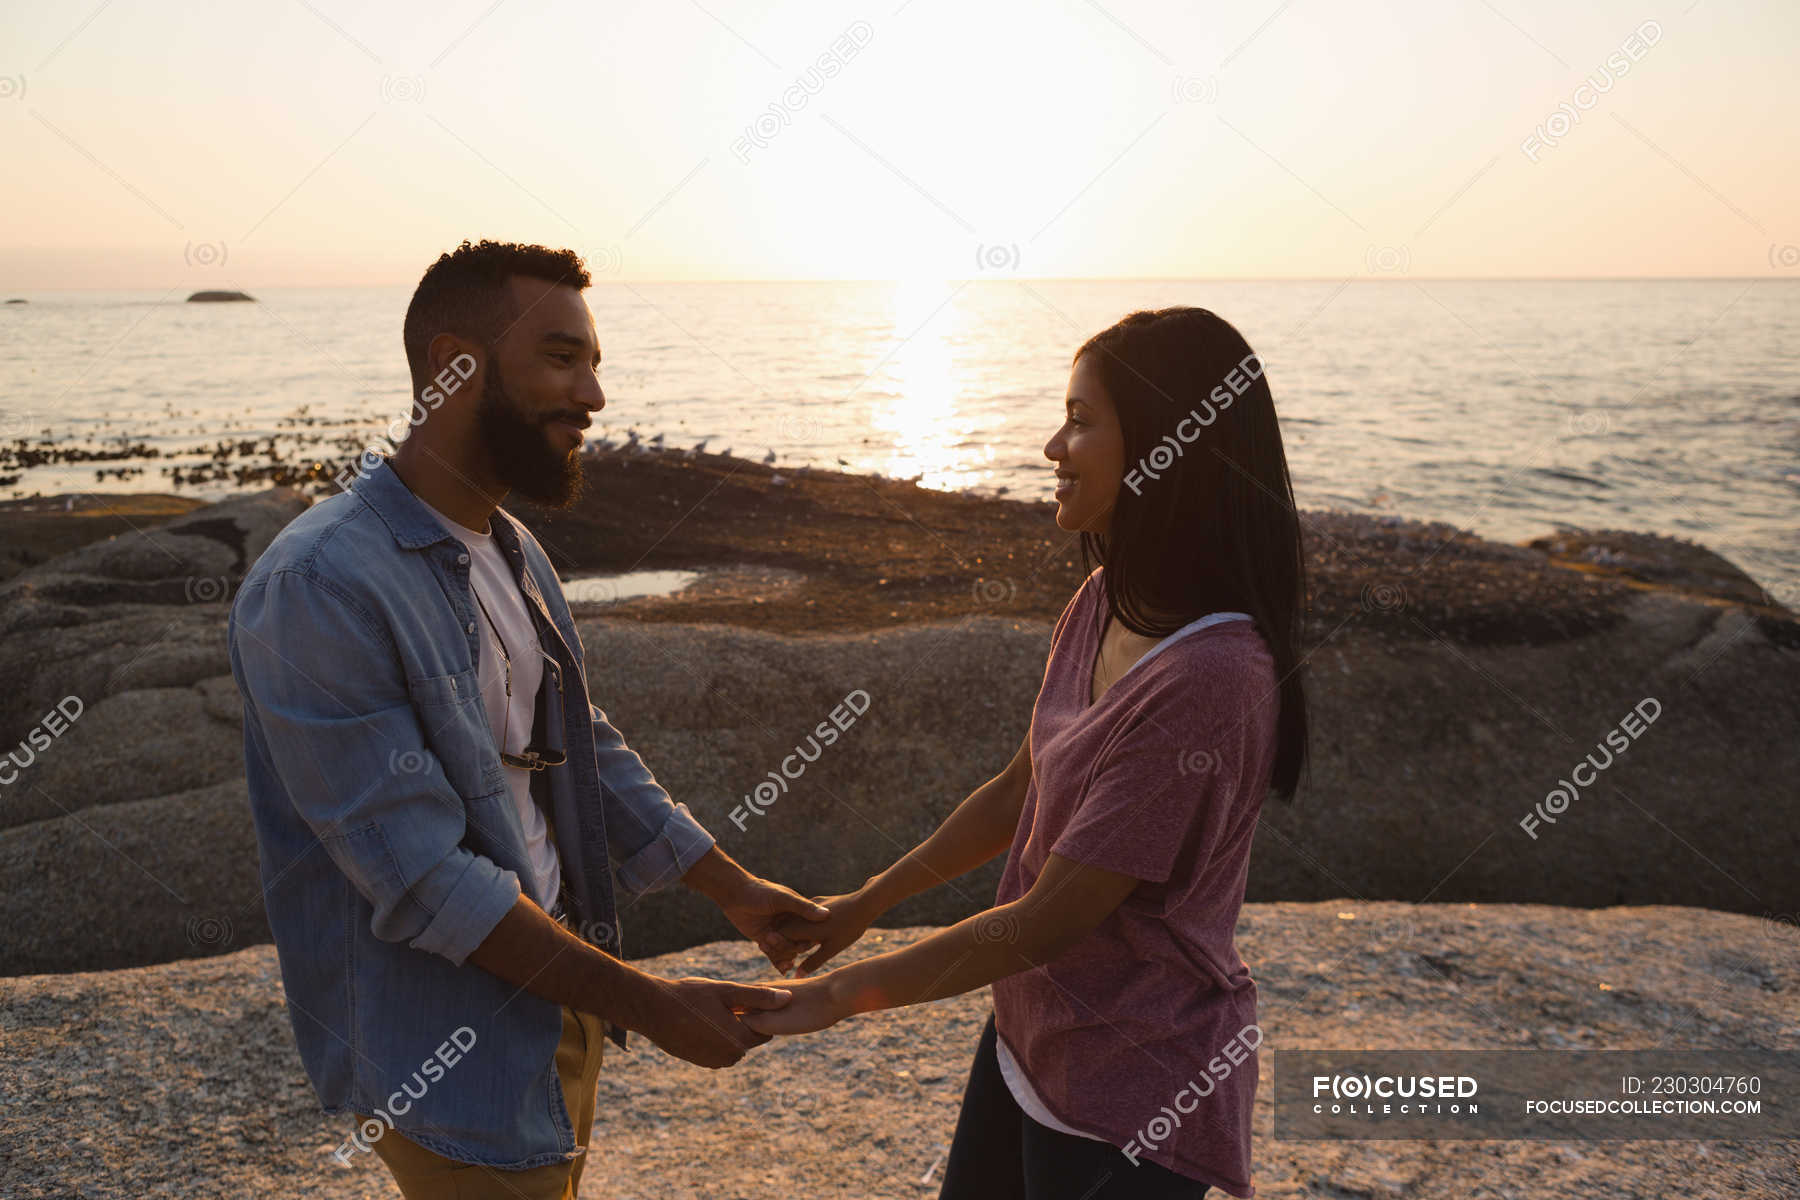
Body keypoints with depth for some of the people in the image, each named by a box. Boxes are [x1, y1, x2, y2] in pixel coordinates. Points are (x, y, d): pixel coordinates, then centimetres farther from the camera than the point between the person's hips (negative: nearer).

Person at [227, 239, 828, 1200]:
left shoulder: (513, 552, 5)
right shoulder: (318, 588, -25)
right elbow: (423, 881, -26)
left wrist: (732, 889, 7)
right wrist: (649, 1005, -23)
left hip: (557, 999, 8)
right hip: (444, 1058, -8)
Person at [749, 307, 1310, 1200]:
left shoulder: (1209, 681, -30)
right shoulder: (1103, 603, -2)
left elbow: (1048, 920, -25)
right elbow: (1019, 792, 9)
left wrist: (840, 994, -15)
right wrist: (863, 906, 14)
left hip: (1131, 1090, -8)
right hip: (1031, 1029, 8)